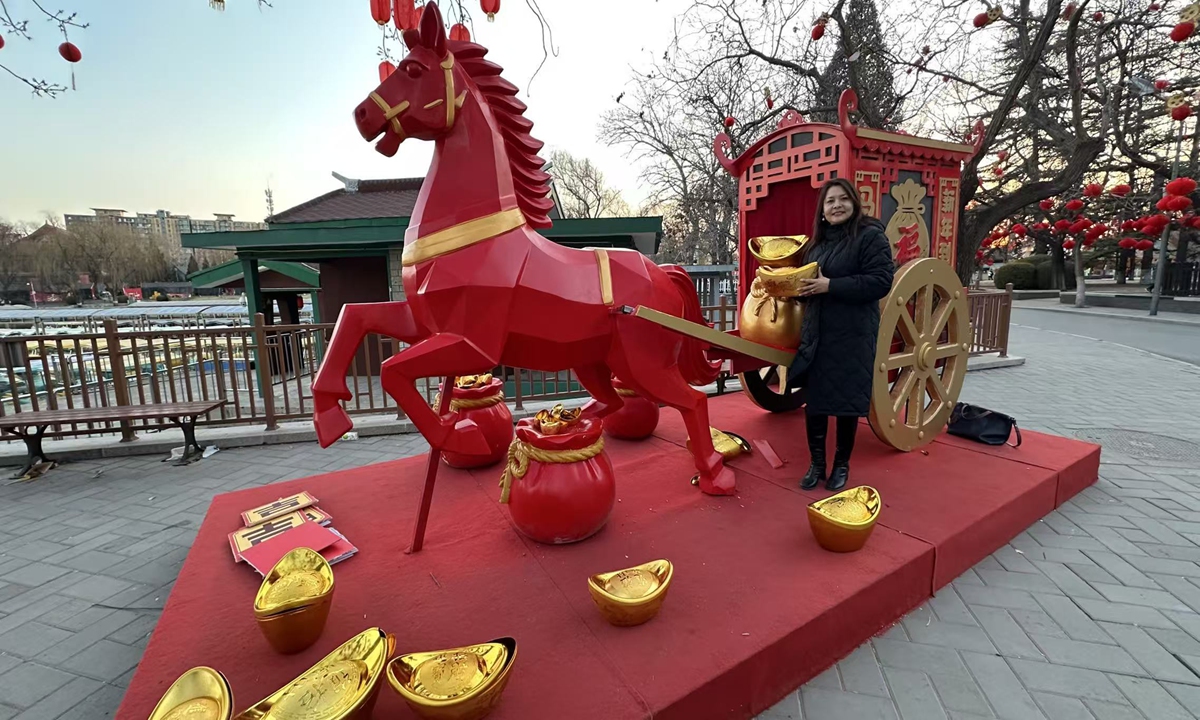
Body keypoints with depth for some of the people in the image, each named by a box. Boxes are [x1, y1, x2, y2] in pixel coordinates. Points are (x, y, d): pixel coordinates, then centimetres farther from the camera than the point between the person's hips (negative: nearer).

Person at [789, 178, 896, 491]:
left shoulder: (871, 236, -6)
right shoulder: (817, 242, 15)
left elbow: (881, 281, -16)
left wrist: (830, 286, -21)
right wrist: (799, 288, -1)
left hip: (852, 335, -6)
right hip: (815, 333, 6)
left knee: (846, 401, 4)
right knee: (813, 399, 6)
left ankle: (842, 465, 22)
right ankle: (817, 464, 20)